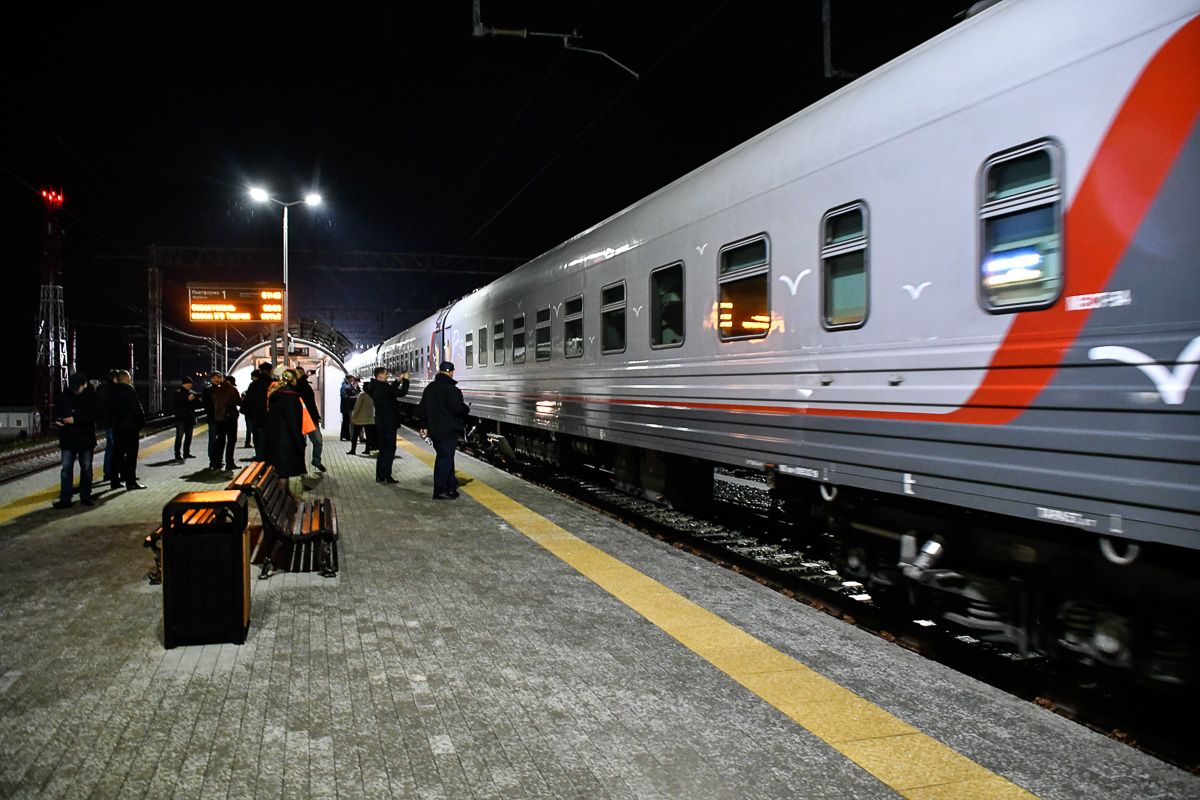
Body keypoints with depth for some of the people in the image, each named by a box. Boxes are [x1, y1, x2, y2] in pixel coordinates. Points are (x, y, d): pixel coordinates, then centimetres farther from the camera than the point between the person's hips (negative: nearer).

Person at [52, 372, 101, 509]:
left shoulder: (92, 397, -5)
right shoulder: (63, 397, 4)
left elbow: (96, 415, -14)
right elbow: (57, 413, 14)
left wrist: (76, 420, -21)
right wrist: (57, 421, -8)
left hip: (86, 438, -2)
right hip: (68, 439, 2)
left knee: (86, 468, 9)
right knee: (66, 468, -2)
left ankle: (85, 496, 20)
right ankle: (65, 499, -1)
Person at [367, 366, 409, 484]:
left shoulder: (375, 387, 9)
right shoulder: (383, 387, -19)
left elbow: (391, 390, 23)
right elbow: (401, 393, -20)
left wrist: (399, 380, 19)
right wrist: (405, 380, -8)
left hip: (380, 422, 9)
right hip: (388, 423, -9)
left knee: (383, 449, 15)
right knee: (390, 449, -3)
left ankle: (380, 476, 18)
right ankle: (386, 476, -3)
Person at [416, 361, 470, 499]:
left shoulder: (429, 388, 11)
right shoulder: (451, 389, -16)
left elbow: (422, 408, 15)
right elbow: (459, 408, -20)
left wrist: (423, 426, 22)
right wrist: (467, 409, 3)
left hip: (434, 430, 8)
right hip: (448, 430, -8)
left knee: (444, 456, 18)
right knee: (445, 458, -4)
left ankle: (451, 485, 26)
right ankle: (440, 490, -2)